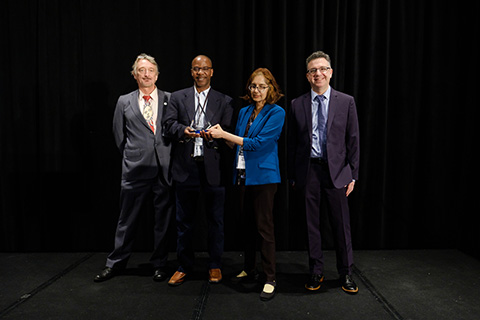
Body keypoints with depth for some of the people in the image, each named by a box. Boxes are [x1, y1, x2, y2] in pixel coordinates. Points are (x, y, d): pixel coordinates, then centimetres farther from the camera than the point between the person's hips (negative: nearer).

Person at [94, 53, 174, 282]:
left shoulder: (170, 100, 6)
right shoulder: (124, 102, 9)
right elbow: (119, 134, 14)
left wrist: (172, 158, 4)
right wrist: (131, 156, 10)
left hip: (164, 169, 0)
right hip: (135, 170, 0)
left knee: (163, 220, 8)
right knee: (127, 219, 9)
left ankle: (159, 264, 24)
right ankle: (116, 263, 26)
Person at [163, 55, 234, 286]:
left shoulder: (224, 101, 10)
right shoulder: (178, 97, 13)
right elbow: (168, 124, 1)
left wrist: (213, 135, -18)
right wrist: (183, 130, -19)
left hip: (212, 167, -1)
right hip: (186, 166, 1)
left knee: (215, 219, 7)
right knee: (184, 220, 8)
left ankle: (215, 266, 23)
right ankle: (184, 266, 23)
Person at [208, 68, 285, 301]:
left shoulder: (276, 113, -8)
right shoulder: (244, 112, 13)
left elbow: (258, 143, -17)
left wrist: (224, 134, -15)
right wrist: (221, 135, -2)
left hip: (263, 175, -6)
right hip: (243, 175, 7)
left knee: (264, 227, -3)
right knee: (248, 224, 15)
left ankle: (270, 279, 8)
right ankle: (249, 269, 30)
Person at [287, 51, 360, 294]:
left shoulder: (346, 102, 4)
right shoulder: (297, 104, 6)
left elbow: (353, 140, 4)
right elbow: (292, 143, 7)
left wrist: (353, 174, 0)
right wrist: (292, 175, 4)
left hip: (336, 170, 0)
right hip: (308, 170, 1)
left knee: (341, 223, 5)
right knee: (311, 224, 8)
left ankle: (345, 273, 23)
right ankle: (316, 272, 24)